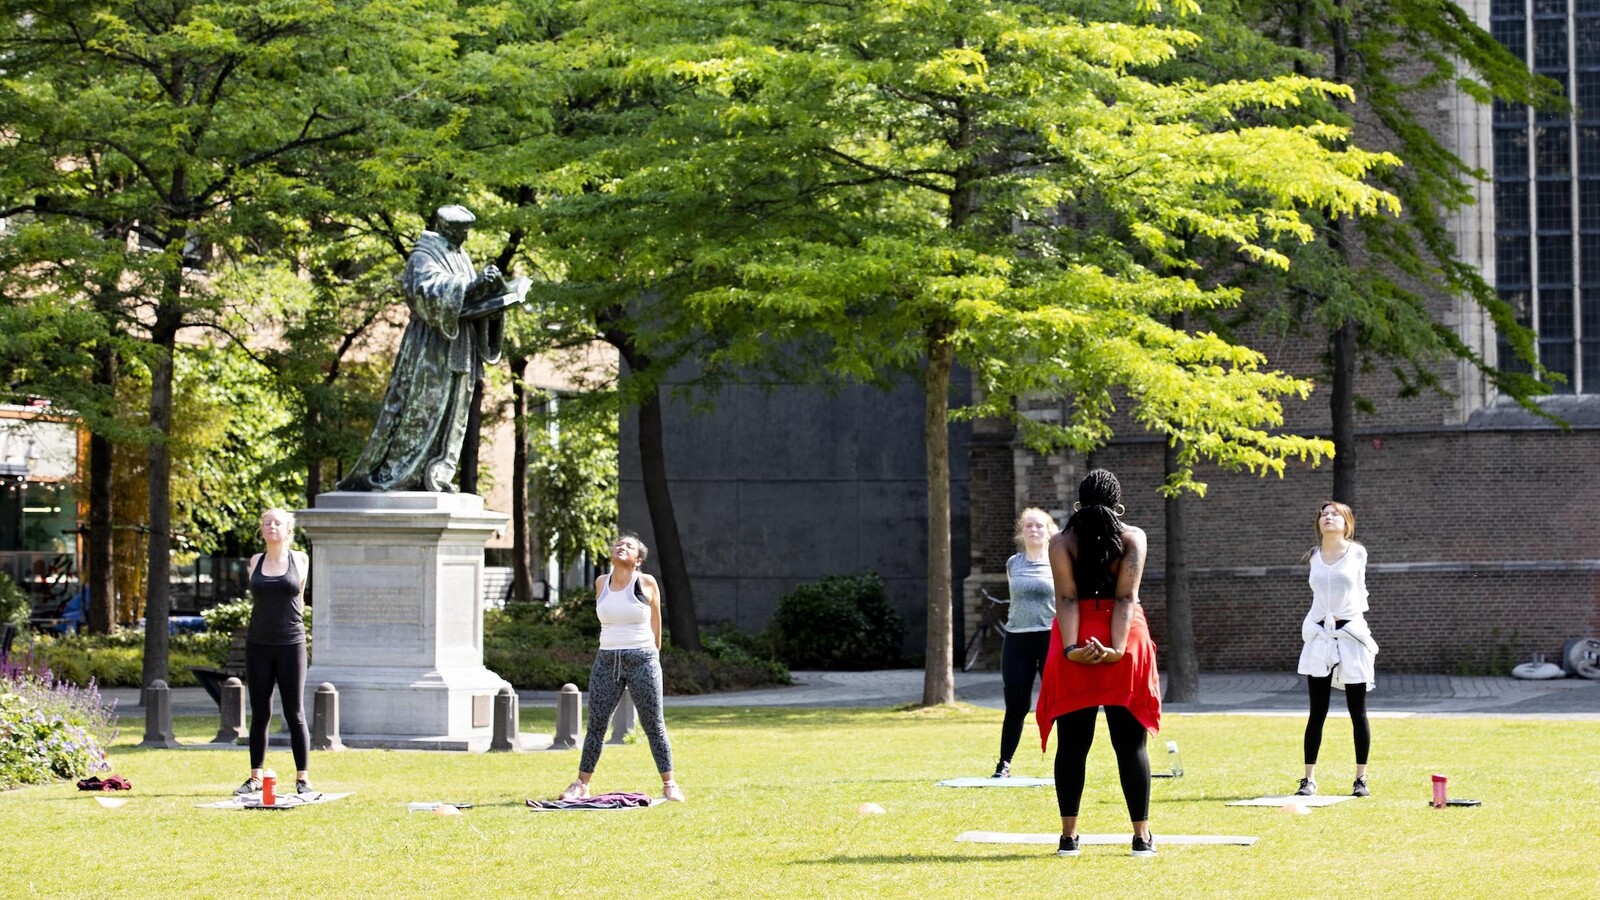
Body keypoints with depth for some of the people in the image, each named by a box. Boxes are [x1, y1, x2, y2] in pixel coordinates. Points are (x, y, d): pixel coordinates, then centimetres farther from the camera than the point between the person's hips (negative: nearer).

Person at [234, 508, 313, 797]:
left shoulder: (300, 560, 3)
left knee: (295, 714, -2)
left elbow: (299, 600, 13)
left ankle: (302, 779, 2)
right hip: (258, 645, 2)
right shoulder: (255, 562, 8)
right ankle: (255, 778, 11)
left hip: (291, 644, -2)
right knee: (260, 714, 5)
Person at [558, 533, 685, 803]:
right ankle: (581, 784, 10)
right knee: (596, 724, 4)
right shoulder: (601, 583, 7)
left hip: (642, 660, -3)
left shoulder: (646, 583, -3)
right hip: (607, 660, 3)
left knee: (654, 724, 0)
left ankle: (669, 784, 7)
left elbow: (656, 623, 7)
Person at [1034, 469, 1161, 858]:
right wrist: (1117, 650, -16)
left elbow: (1066, 598, -8)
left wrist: (1072, 648, -16)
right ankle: (1142, 836, 2)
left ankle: (1069, 836, 2)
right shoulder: (1133, 538, 1)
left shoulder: (1061, 542, 2)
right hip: (1124, 641, 0)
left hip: (1076, 650, 0)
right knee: (1130, 744, 3)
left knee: (1072, 743, 4)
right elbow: (1126, 597, -9)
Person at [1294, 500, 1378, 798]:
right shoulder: (1314, 557, 7)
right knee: (1317, 713, 0)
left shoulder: (1357, 554, 1)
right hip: (1320, 636, 2)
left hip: (1351, 635, -2)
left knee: (1357, 712, 2)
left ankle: (1361, 779, 10)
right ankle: (1309, 779, 3)